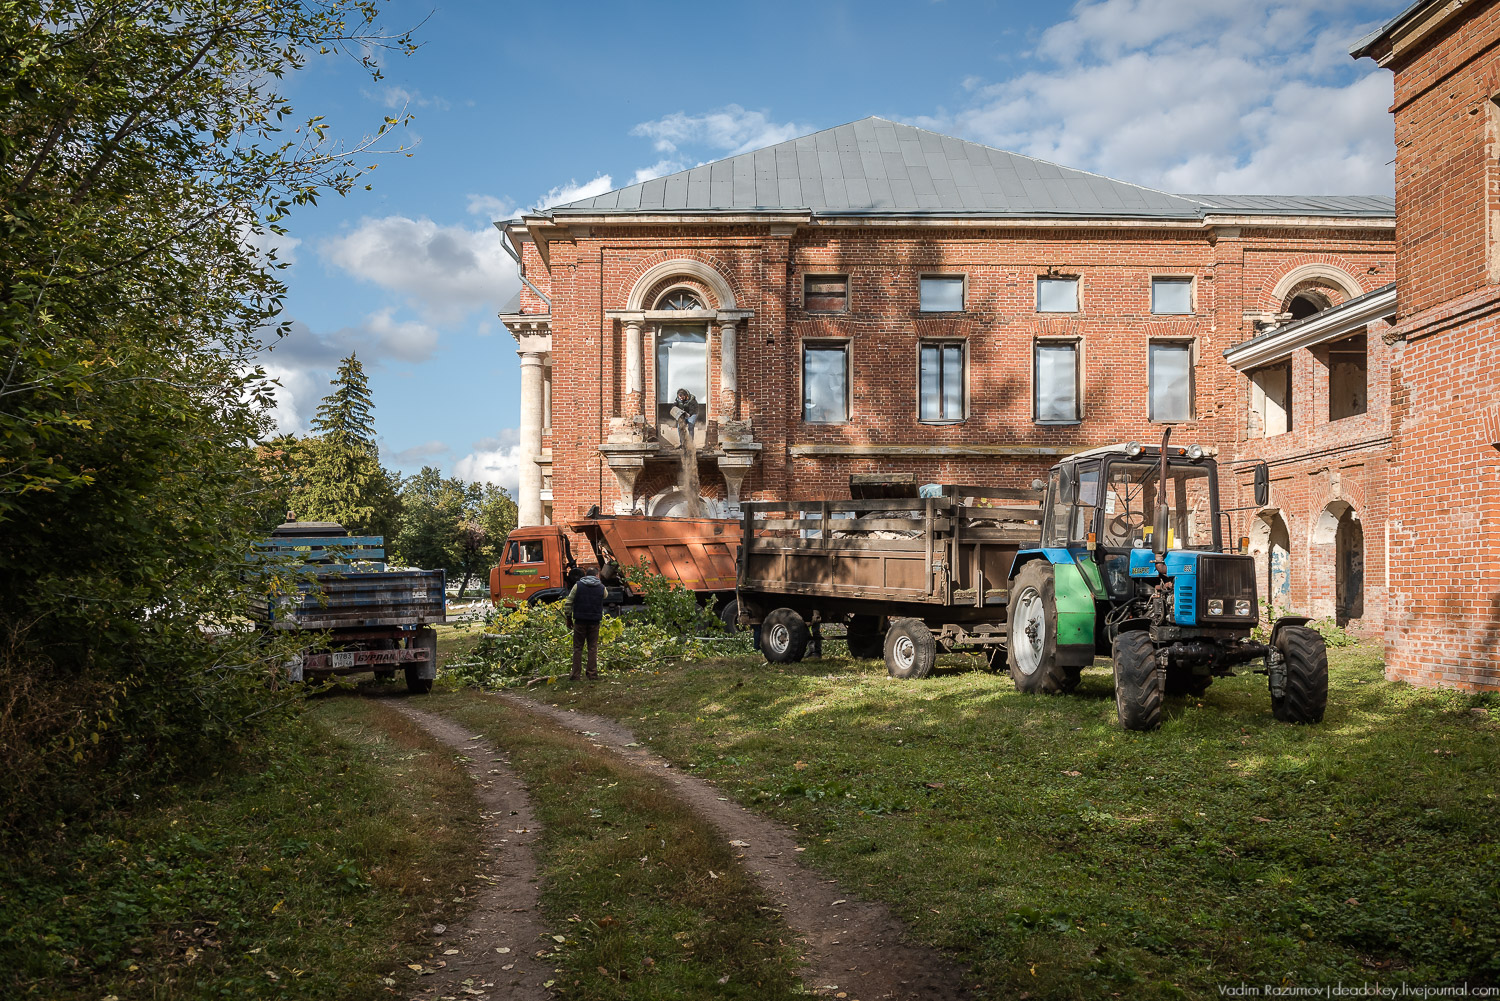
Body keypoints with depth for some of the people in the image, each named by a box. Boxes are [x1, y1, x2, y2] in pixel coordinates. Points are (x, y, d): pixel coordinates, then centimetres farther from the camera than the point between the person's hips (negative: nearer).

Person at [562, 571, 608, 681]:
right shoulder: (601, 587, 4)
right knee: (593, 648, 6)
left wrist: (568, 618, 7)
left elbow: (568, 603, -1)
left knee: (577, 648, 5)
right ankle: (593, 674, 4)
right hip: (594, 622, 1)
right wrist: (600, 582, 28)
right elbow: (605, 595, 28)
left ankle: (575, 675, 4)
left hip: (580, 621, -1)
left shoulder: (578, 585, 1)